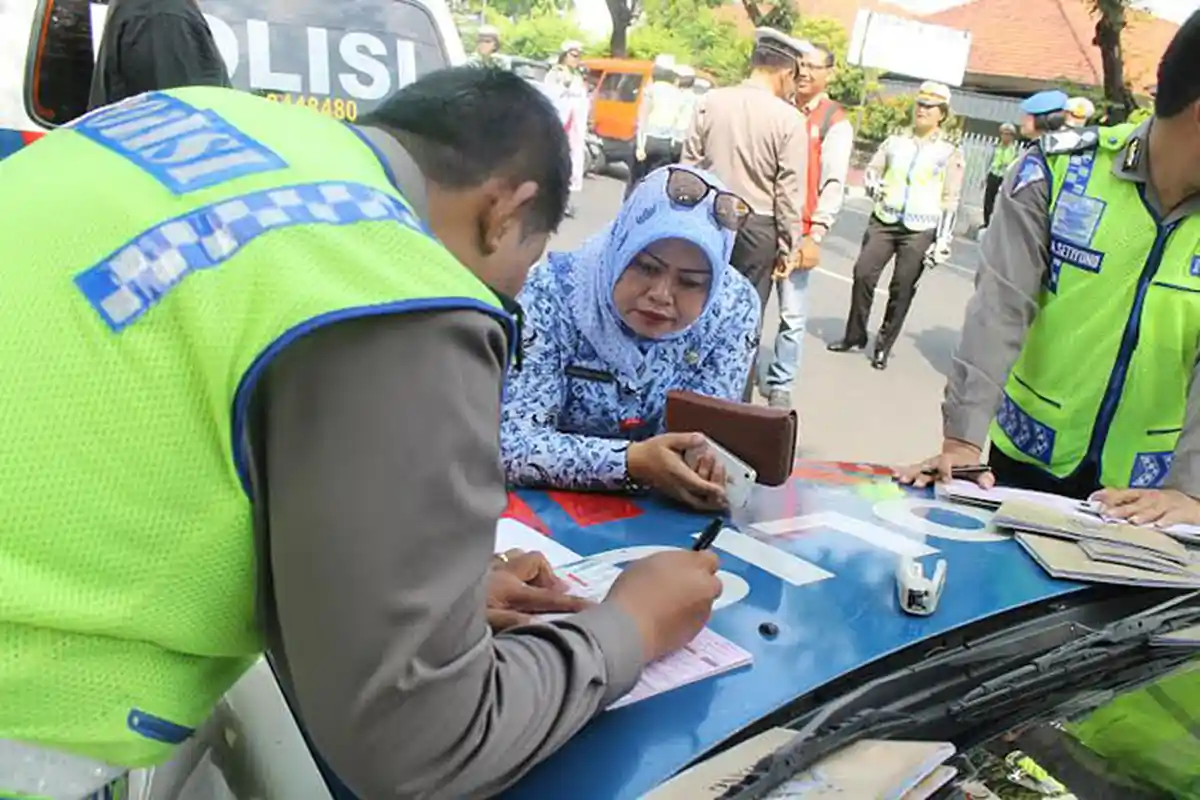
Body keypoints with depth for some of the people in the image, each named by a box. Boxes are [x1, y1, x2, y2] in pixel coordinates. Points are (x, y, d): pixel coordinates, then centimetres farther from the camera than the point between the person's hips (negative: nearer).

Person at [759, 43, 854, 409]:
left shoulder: (835, 123, 1)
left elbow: (833, 184, -6)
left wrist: (815, 236, -14)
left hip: (797, 231, -4)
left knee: (792, 313, -2)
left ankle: (780, 386, 9)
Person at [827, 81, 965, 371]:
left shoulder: (950, 151, -1)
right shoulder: (895, 141, 8)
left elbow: (950, 200, -2)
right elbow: (872, 168, 16)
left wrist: (943, 239, -7)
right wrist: (873, 184, -9)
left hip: (920, 230, -3)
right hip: (883, 221, 3)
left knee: (902, 289, 0)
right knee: (863, 274, -4)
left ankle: (884, 347, 12)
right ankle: (855, 336, 13)